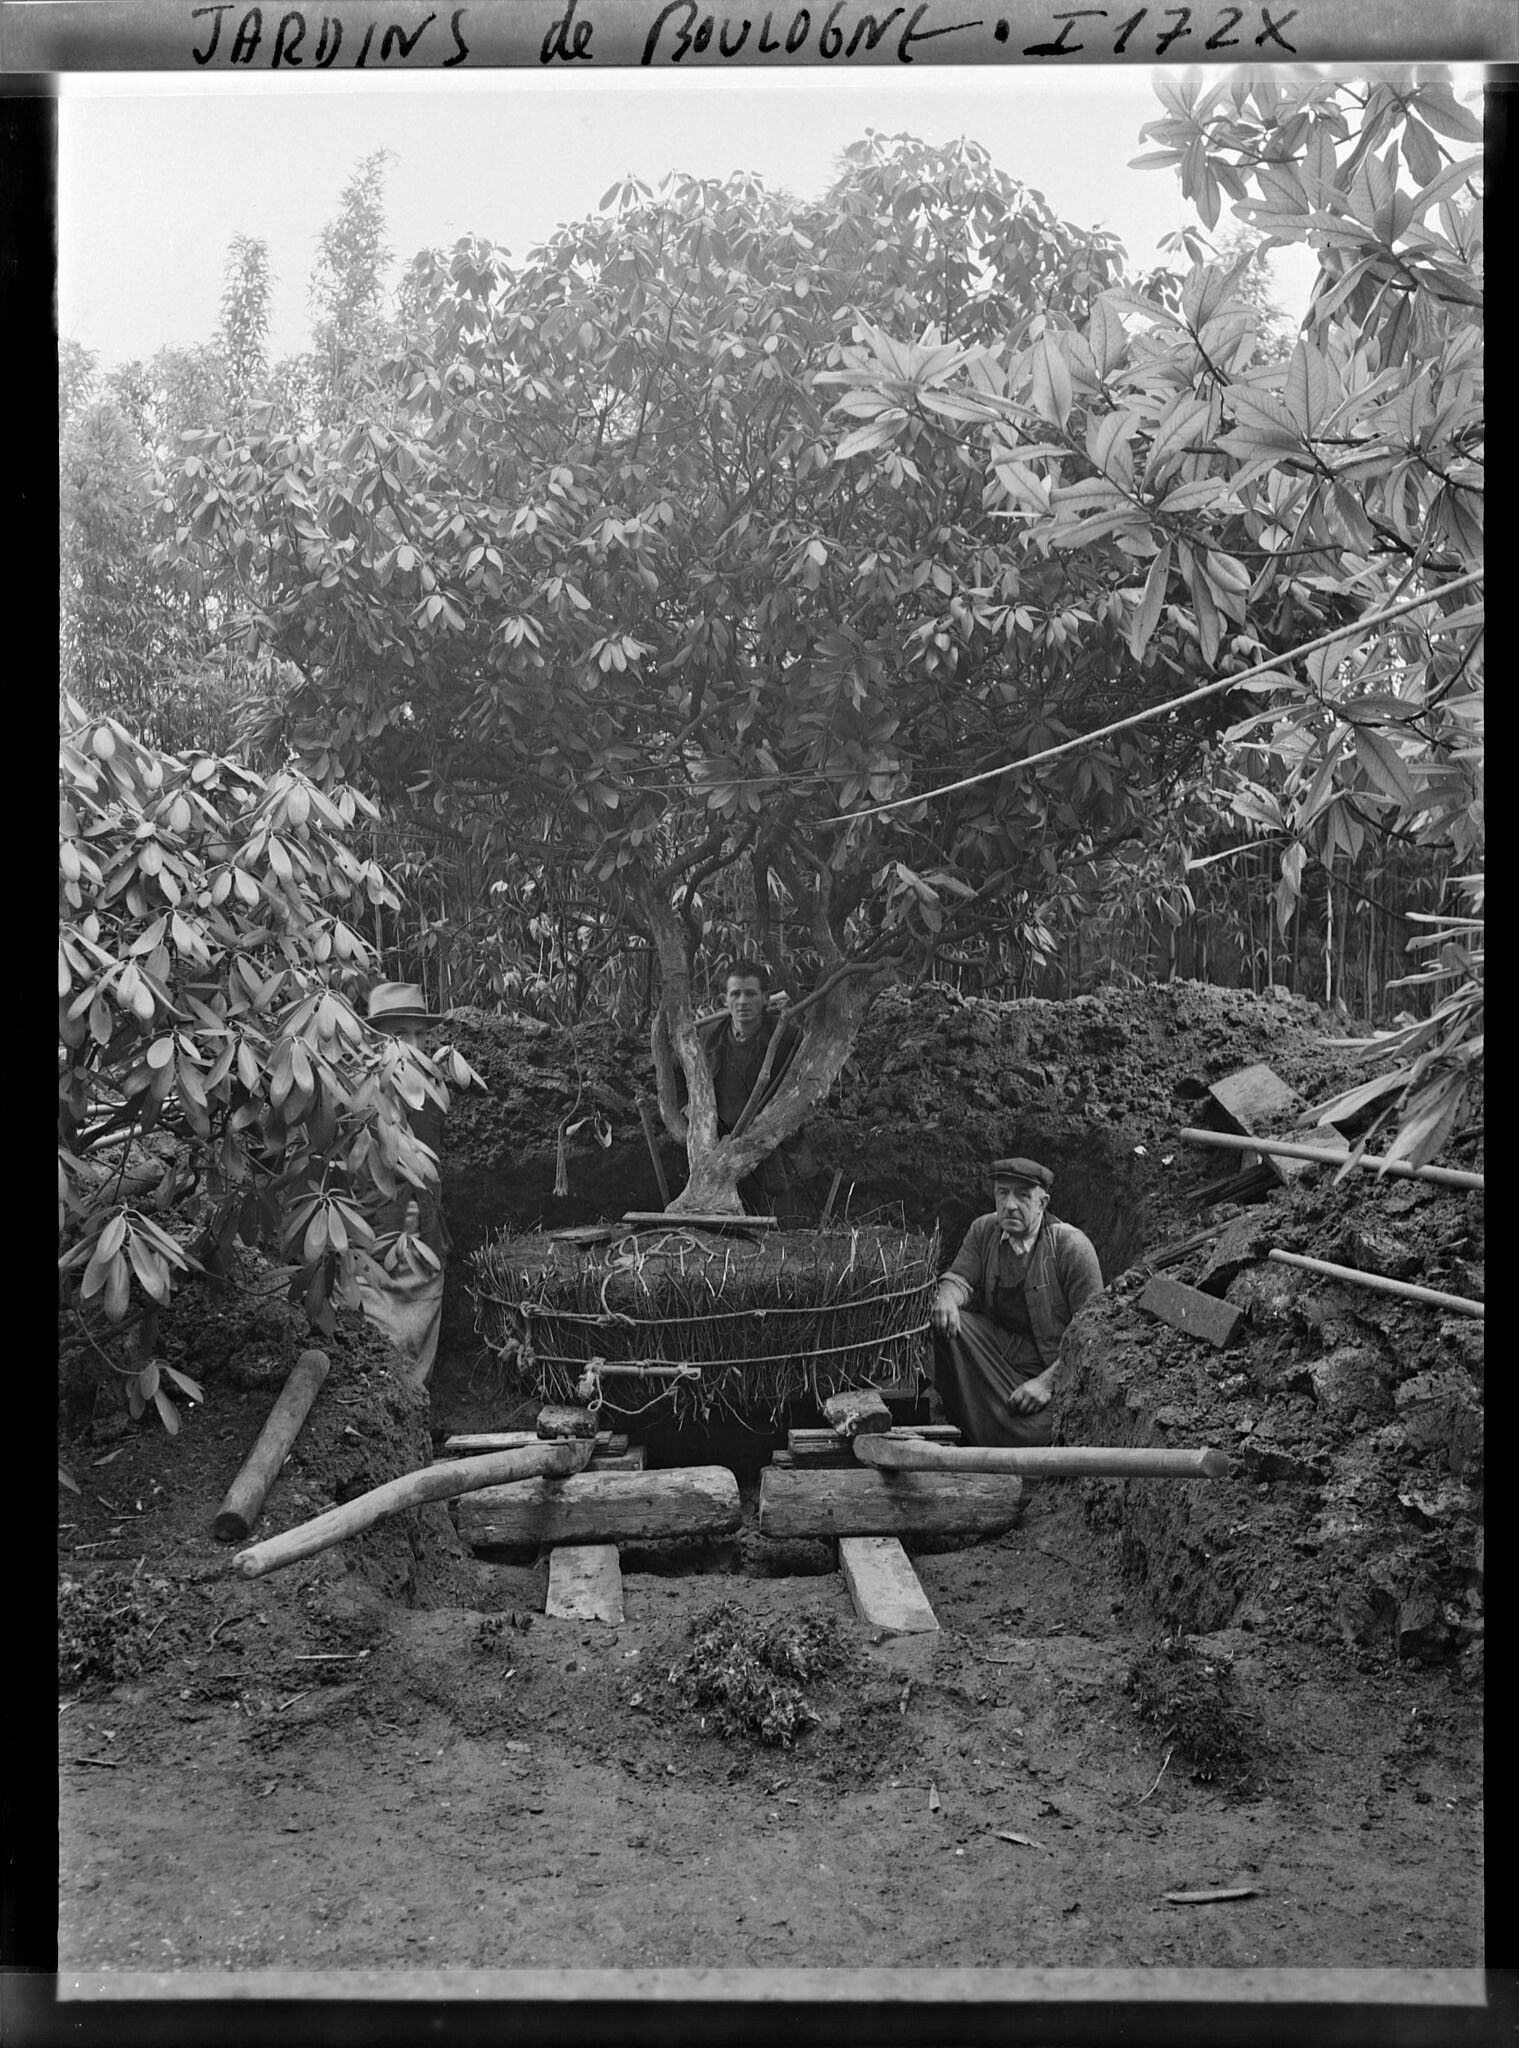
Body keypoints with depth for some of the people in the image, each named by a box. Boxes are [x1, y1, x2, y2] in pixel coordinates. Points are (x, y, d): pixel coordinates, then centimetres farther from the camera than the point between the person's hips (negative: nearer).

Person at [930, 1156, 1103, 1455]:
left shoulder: (1073, 1247, -13)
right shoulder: (984, 1231, 4)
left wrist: (1046, 1382, -23)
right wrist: (947, 1296, -26)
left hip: (1050, 1369, -5)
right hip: (995, 1346, 5)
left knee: (1031, 1433, -31)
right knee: (948, 1323, -22)